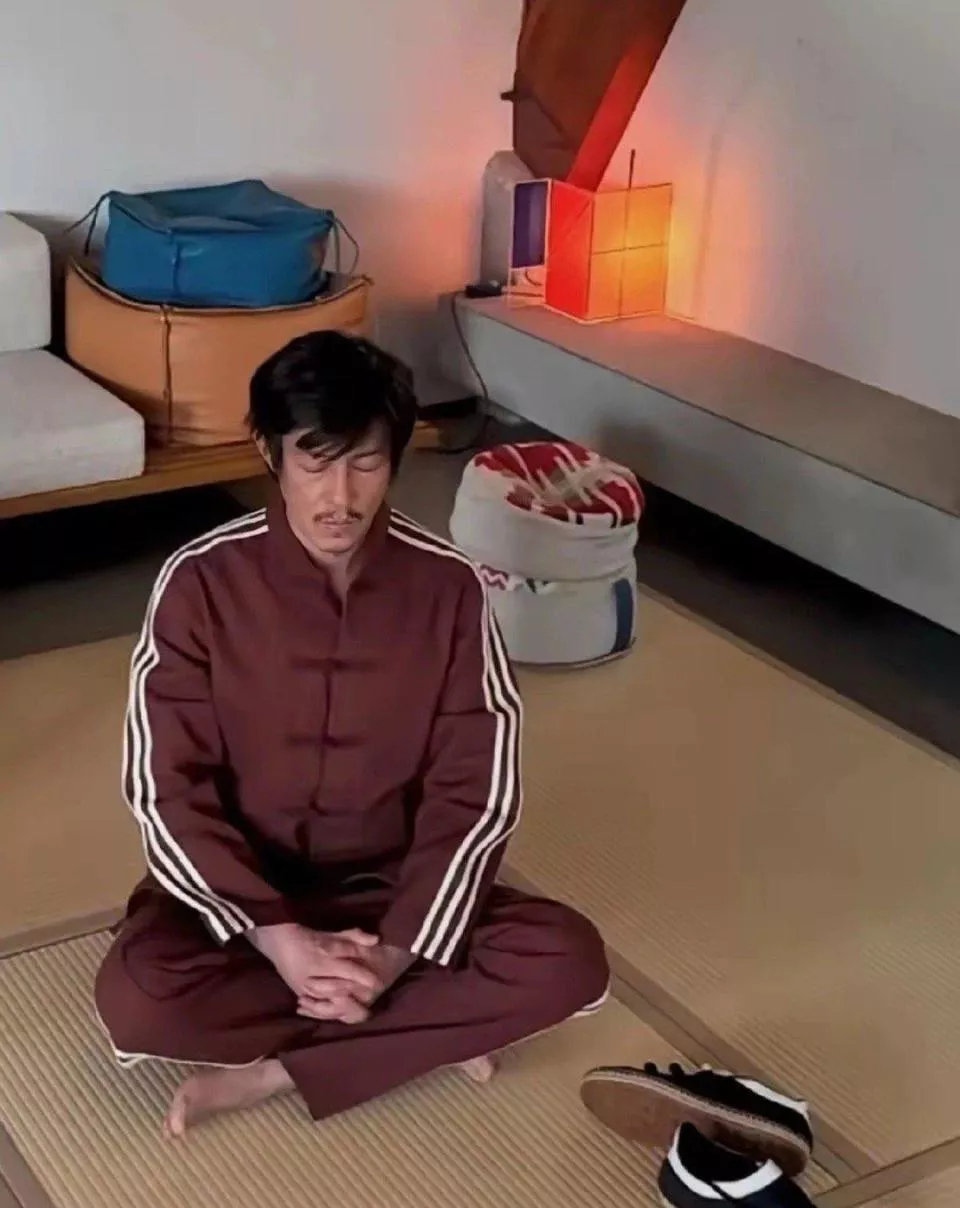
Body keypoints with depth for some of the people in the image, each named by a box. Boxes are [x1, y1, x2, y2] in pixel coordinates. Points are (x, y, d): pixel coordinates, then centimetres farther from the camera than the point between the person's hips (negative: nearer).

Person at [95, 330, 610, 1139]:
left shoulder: (447, 586, -12)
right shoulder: (203, 582, -15)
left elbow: (476, 791, -11)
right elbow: (167, 791, -15)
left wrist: (397, 951, -23)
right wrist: (278, 939, -26)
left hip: (392, 886, 1)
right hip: (243, 888, -1)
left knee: (569, 961, -23)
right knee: (137, 997, -32)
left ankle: (266, 1073, -18)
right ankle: (430, 1033, -13)